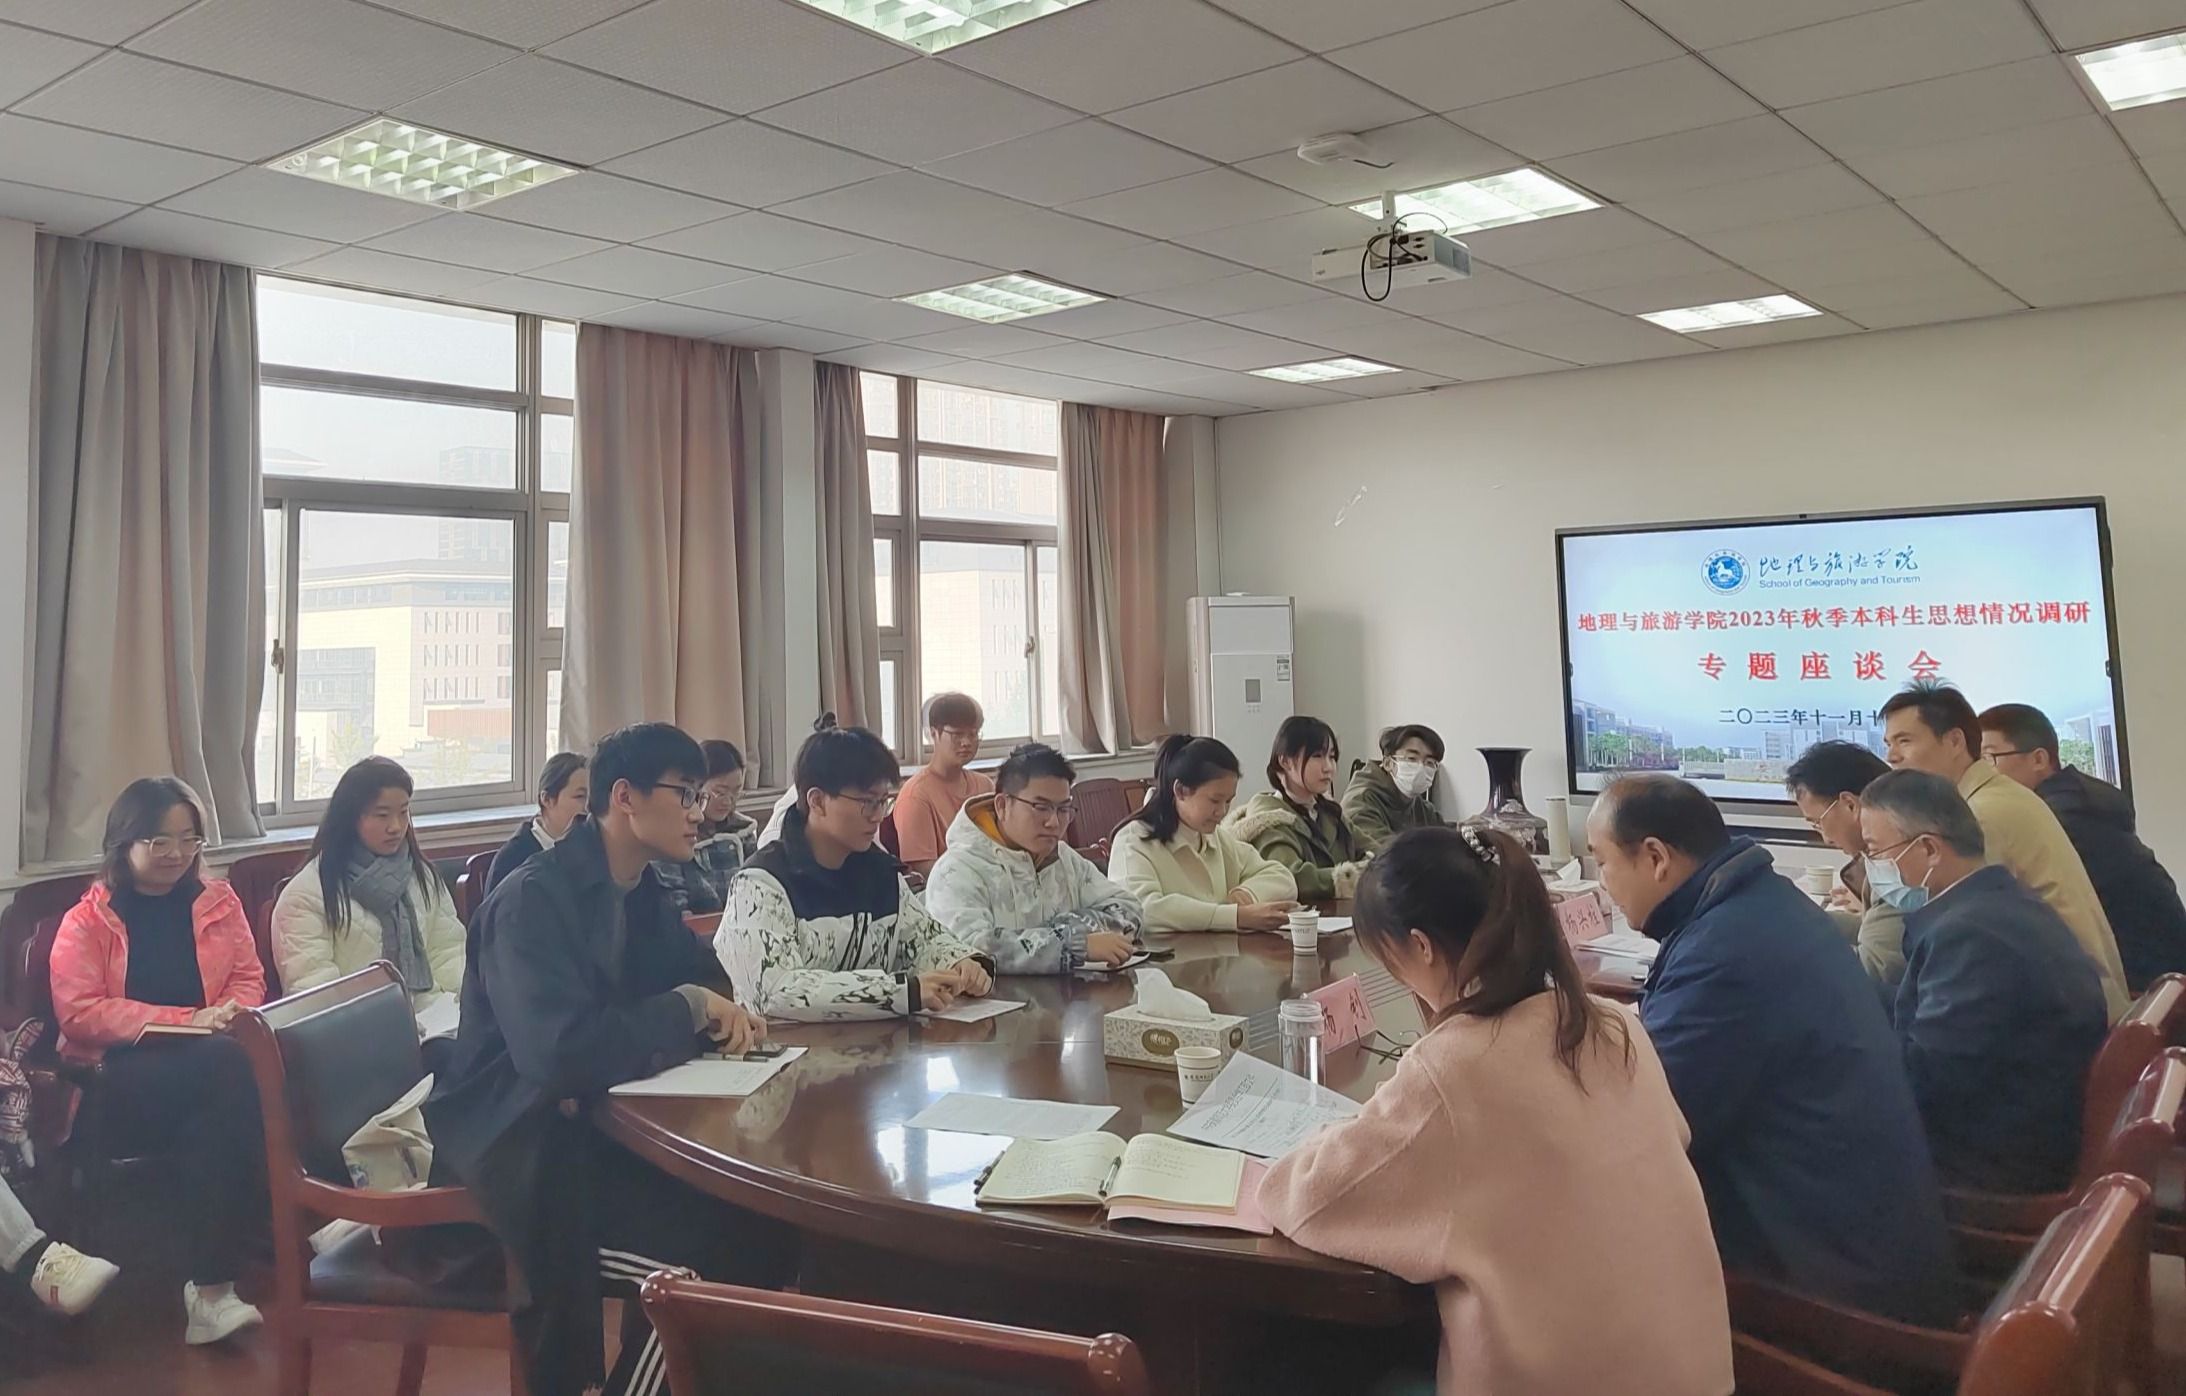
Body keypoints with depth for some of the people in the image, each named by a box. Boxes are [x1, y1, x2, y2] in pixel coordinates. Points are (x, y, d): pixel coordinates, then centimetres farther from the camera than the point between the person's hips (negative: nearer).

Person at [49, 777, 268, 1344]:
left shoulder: (217, 901, 14)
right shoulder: (87, 920, 3)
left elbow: (249, 979, 14)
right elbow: (78, 1011, -7)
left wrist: (230, 1012, -11)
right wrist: (183, 1021, -17)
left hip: (209, 1064, 3)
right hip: (118, 1071, -3)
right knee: (225, 1069, -35)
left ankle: (210, 1285, -30)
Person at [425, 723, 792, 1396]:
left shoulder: (643, 893, 7)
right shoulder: (532, 899, -20)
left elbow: (700, 977, 18)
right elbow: (558, 1053, -33)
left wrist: (724, 1015, -7)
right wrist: (688, 1009, -22)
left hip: (597, 1121, 8)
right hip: (515, 1146, -8)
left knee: (760, 1221, -8)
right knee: (703, 1261, -22)